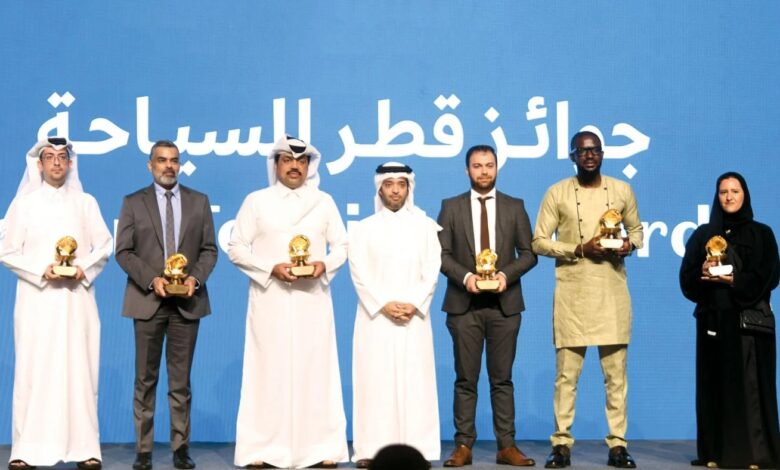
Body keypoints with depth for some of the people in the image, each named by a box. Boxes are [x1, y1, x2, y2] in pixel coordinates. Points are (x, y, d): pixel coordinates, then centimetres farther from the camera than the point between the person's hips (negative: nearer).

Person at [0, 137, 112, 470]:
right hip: (37, 299, -1)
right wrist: (42, 271, -11)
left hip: (76, 299, 1)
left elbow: (104, 245, 7)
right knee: (33, 371, -5)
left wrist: (84, 269, -11)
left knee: (79, 370, -2)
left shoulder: (85, 203, 10)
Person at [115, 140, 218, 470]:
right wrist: (151, 279, -13)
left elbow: (209, 249, 8)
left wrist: (195, 278, -10)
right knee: (145, 380, 3)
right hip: (147, 300, -1)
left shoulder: (199, 201, 10)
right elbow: (123, 251, 0)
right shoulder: (133, 202, 5)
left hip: (187, 301, 1)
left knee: (181, 381, 4)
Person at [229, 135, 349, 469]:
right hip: (270, 299, -2)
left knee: (315, 369, 1)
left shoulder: (324, 202, 10)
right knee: (269, 370, -3)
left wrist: (325, 265, -10)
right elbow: (236, 248, 1)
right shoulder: (256, 201, 4)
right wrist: (271, 268, -13)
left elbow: (341, 245, 11)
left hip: (313, 299, 2)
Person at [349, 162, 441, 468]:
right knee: (375, 380, -4)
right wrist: (384, 305, -12)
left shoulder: (425, 227, 9)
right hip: (375, 316, -1)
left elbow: (432, 271, 3)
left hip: (414, 317, 1)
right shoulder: (364, 228, 7)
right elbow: (360, 274, -1)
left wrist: (414, 304, -10)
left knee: (414, 381, -2)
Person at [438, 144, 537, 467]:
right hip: (464, 304, 0)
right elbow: (441, 253, 2)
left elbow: (528, 253, 6)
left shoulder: (514, 207, 9)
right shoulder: (451, 207, 7)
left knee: (502, 378, 3)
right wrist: (465, 277, -14)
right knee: (465, 379, 2)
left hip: (504, 303, 0)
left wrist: (507, 274, -12)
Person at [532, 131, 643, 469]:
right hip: (572, 292, -1)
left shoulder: (621, 190, 8)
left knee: (616, 373, 2)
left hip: (613, 291, 2)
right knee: (567, 373, 0)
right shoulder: (557, 194, 2)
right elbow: (539, 241, 1)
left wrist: (629, 244, -5)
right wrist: (580, 249, -12)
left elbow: (636, 229, 19)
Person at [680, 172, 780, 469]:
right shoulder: (703, 234, 12)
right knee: (715, 384, 1)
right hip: (713, 318, 2)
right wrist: (703, 272, -15)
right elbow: (687, 277, 6)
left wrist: (735, 280, -15)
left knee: (750, 385, -6)